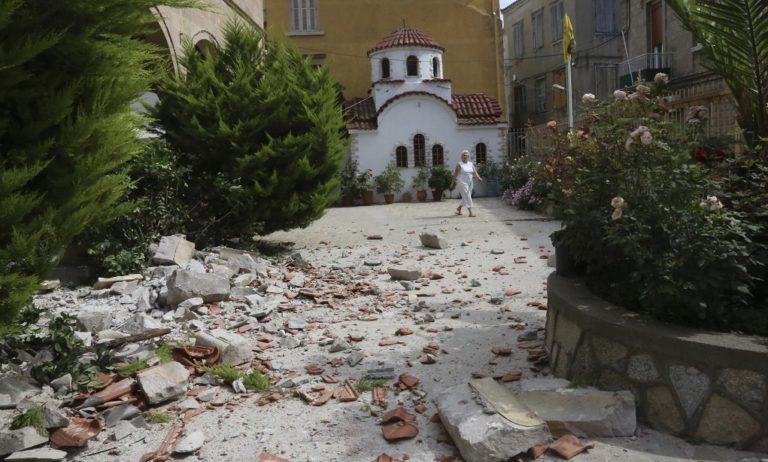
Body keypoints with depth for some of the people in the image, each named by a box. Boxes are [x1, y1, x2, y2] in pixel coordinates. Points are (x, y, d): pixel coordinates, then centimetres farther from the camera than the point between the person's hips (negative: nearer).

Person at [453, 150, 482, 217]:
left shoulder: (471, 163, 9)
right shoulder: (459, 164, -7)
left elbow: (474, 172, 0)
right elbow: (455, 173, -7)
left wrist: (478, 178, -15)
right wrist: (454, 181, -10)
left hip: (469, 183, 7)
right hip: (462, 183, -7)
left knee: (466, 198, 14)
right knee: (467, 197, -10)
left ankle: (458, 208, 32)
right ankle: (470, 212, -10)